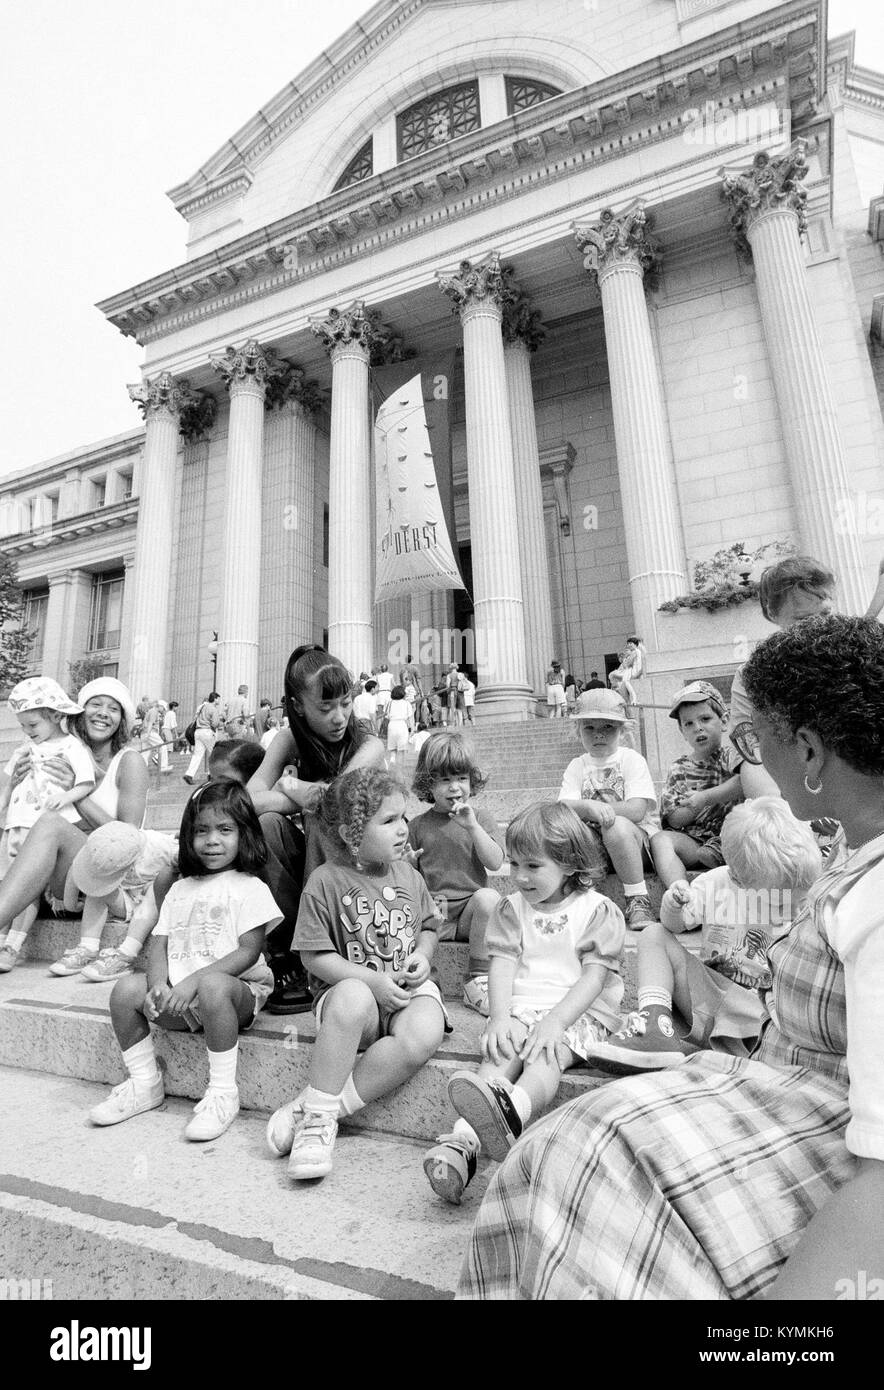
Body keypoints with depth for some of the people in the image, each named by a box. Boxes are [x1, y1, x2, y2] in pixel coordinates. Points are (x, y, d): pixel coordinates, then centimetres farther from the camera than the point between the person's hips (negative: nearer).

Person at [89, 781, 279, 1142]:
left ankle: (223, 1094, -20)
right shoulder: (180, 889, 16)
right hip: (178, 996, 6)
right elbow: (158, 943, 9)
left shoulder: (250, 888, -4)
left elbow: (248, 952, -12)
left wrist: (192, 981, -20)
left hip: (239, 990, -6)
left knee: (212, 986, -36)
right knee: (126, 989, -14)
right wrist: (158, 985, -12)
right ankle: (145, 1084, 5)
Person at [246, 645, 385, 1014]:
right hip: (310, 863, 3)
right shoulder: (290, 740, -6)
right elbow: (249, 800, -17)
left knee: (322, 816, -31)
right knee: (267, 824, -23)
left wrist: (291, 786, -14)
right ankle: (289, 940, -14)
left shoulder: (369, 746, -17)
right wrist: (311, 796, -22)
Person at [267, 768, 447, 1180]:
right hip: (353, 989, -4)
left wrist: (422, 955, -2)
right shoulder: (326, 881, -8)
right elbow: (315, 957, -8)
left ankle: (313, 1109, -19)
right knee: (351, 998, -40)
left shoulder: (408, 876, 8)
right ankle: (319, 1117, -23)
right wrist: (373, 981, -17)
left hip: (407, 989, 4)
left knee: (424, 1034, -30)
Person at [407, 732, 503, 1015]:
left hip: (469, 910, 0)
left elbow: (495, 862, -7)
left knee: (488, 897, -33)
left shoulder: (481, 819, 8)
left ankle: (477, 980, -16)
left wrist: (472, 826, -17)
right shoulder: (417, 826, 9)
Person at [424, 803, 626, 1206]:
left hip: (578, 1013, -3)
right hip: (522, 1009, 4)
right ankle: (462, 1141, -38)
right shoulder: (512, 909, 10)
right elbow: (503, 965, 3)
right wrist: (500, 1016, -14)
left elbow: (594, 976, -9)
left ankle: (510, 1112, -59)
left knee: (546, 1055, -32)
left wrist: (554, 1021, -20)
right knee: (500, 1053, -25)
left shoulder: (598, 910, -2)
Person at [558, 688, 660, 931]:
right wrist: (590, 807, -29)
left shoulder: (632, 759, -1)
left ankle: (638, 902, -19)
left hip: (638, 841, -3)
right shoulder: (577, 766, 8)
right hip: (593, 847, 3)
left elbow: (636, 810, -15)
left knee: (617, 826, -36)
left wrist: (598, 807, -16)